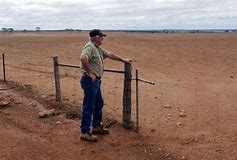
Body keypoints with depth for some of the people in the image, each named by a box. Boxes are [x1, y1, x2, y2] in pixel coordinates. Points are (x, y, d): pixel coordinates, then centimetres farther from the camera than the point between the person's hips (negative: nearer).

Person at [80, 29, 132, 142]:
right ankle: (85, 132, 4)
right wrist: (89, 73, -24)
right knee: (88, 107, -4)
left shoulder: (97, 48, 15)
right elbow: (83, 58, -34)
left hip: (96, 81, 10)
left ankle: (96, 126, 33)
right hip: (90, 81, -10)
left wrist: (123, 60, 28)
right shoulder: (90, 47, -16)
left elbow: (109, 54, 25)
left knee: (99, 104, 19)